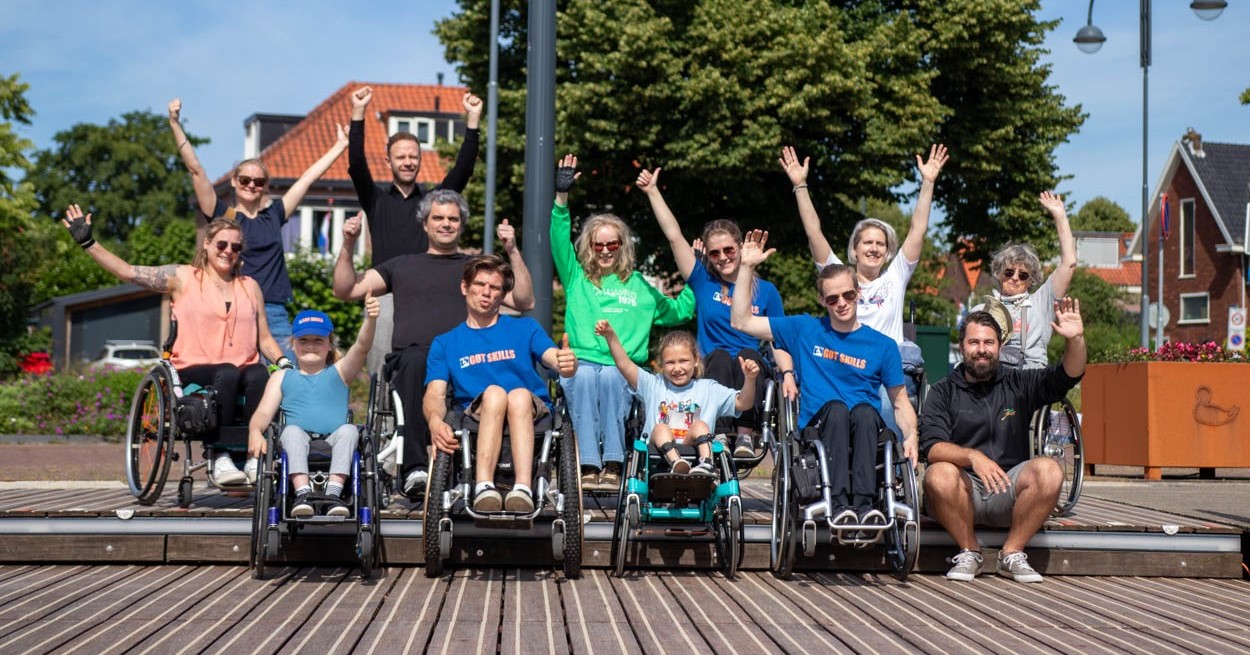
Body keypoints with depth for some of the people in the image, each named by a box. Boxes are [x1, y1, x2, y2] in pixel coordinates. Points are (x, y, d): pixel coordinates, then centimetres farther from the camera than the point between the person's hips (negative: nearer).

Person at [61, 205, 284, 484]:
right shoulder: (183, 277, 10)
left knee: (260, 375, -33)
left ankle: (255, 457, -29)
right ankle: (219, 458, -28)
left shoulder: (250, 286, 20)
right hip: (194, 371, -2)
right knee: (228, 374, -37)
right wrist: (88, 243, -5)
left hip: (244, 369, 3)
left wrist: (283, 361, 1)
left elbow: (264, 338, 20)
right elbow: (128, 272, 2)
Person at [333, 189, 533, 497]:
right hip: (411, 355, 0)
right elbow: (345, 291, 26)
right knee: (416, 361, -39)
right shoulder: (403, 265, 30)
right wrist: (348, 246, 13)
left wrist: (512, 252, 7)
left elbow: (525, 302, 15)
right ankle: (415, 467, -46)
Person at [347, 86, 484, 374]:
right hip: (385, 294, 0)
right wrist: (358, 113, -6)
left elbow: (463, 168, 7)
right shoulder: (376, 200, 15)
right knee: (382, 371, -5)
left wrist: (472, 120, -1)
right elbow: (356, 164, 2)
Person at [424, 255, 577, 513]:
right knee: (493, 392, -32)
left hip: (531, 415, 0)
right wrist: (435, 421, -22)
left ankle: (523, 489, -52)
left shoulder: (525, 328, 18)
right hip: (476, 419, 0)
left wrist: (566, 363, -28)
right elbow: (435, 392, 3)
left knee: (520, 394, -33)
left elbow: (553, 357, -2)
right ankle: (484, 487, -50)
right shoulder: (445, 343, 18)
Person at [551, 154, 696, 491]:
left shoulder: (640, 286, 24)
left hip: (624, 368, 1)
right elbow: (559, 240, 6)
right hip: (580, 362, -1)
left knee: (610, 377, -35)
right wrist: (561, 196, -4)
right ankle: (589, 466, -42)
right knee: (584, 377, -36)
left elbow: (678, 311, 30)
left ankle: (613, 465, -41)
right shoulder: (576, 278, 19)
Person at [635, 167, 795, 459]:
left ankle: (745, 434, -40)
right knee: (719, 356, -33)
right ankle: (719, 433, -44)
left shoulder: (765, 290, 13)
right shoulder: (703, 282, 13)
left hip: (752, 372, 0)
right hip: (711, 373, 0)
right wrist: (653, 192, 4)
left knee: (747, 354, -33)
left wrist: (788, 374, -9)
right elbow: (674, 236, 8)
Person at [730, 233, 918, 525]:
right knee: (836, 407, -33)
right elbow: (742, 321, 13)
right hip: (819, 429, 0)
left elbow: (900, 403, 15)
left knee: (864, 410, -34)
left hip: (867, 432, 0)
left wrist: (911, 437, -6)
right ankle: (840, 503, -46)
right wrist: (747, 266, 7)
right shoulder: (805, 330, 15)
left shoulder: (883, 345, 14)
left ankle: (864, 503, -47)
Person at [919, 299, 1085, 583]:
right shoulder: (942, 392, 5)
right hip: (964, 491, -1)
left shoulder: (1018, 384, 11)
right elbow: (933, 448, -9)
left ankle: (1012, 553, -11)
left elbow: (1069, 374, -3)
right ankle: (968, 552, -9)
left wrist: (1076, 340, -23)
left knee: (1049, 471, -26)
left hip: (1008, 491, 2)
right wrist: (973, 457, -28)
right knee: (939, 474, -33)